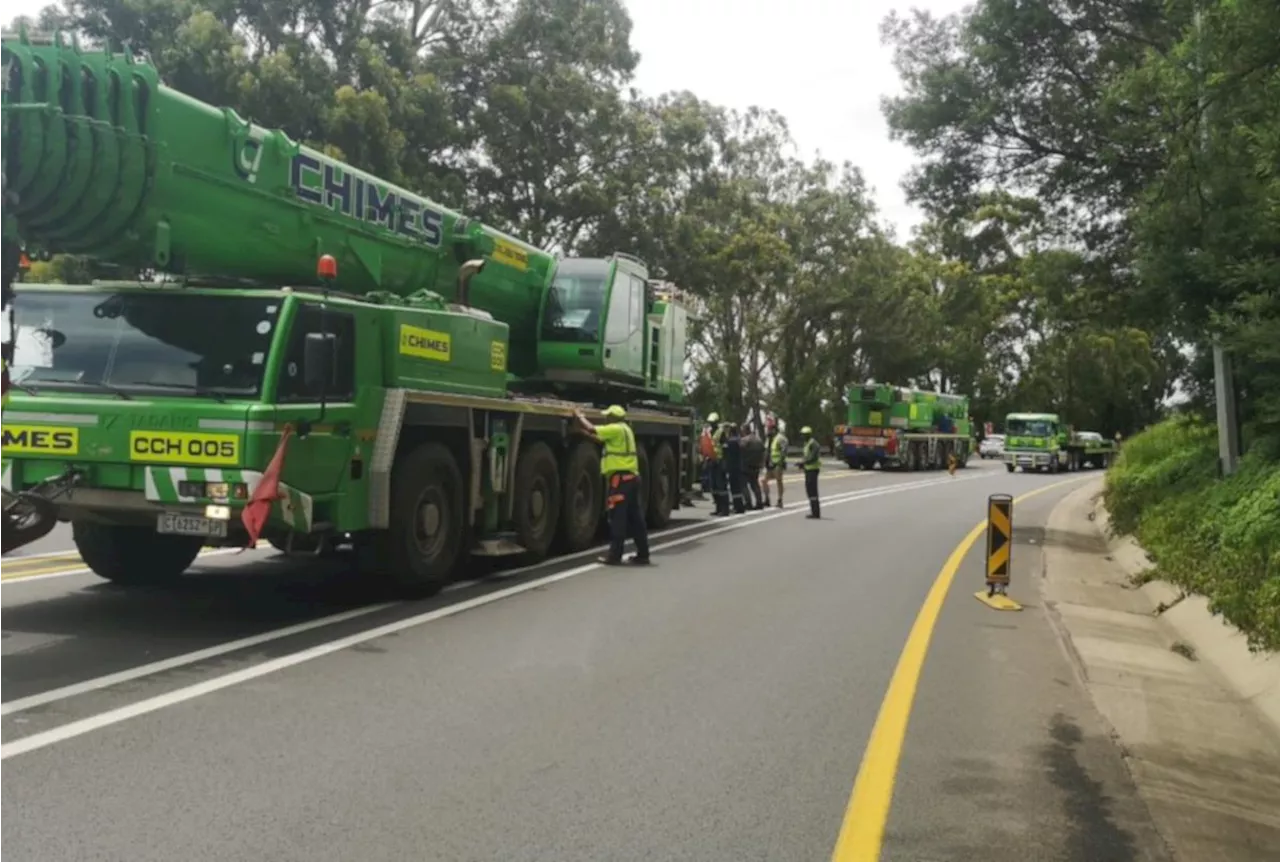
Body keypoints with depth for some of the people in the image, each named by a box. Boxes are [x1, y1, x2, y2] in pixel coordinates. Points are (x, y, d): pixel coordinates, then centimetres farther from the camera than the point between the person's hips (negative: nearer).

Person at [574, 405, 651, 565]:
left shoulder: (616, 429, -11)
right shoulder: (625, 430, 20)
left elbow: (592, 429, -12)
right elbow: (602, 439, 26)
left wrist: (579, 416, 3)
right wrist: (585, 432, 25)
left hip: (620, 477, -9)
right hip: (631, 476, 9)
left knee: (617, 517, -6)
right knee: (635, 517, 10)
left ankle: (614, 556, -4)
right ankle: (643, 554, 12)